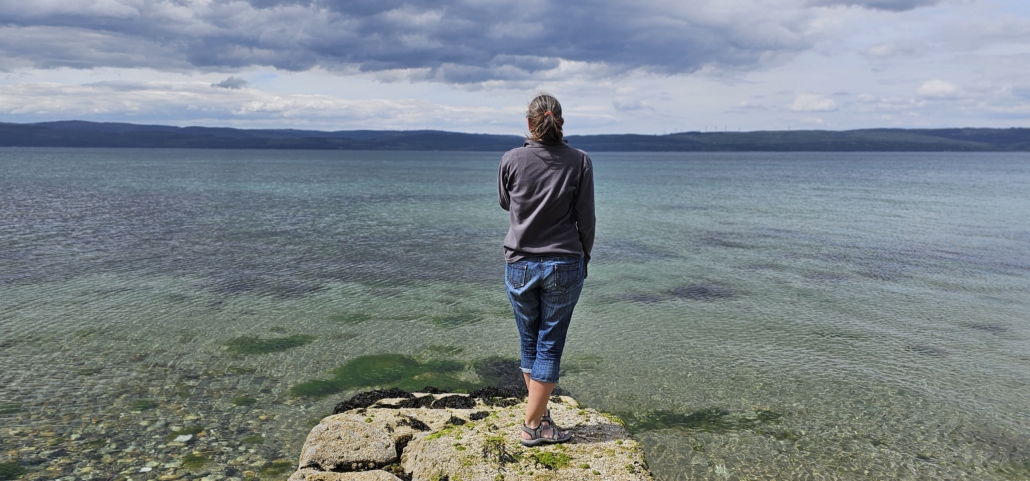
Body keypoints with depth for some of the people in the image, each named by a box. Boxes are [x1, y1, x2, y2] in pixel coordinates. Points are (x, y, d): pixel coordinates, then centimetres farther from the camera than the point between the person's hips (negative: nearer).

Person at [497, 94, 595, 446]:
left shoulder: (511, 160, -5)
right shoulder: (579, 161, -6)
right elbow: (585, 218, -3)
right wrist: (583, 258, 10)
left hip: (519, 265, 1)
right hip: (564, 265, -1)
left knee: (529, 343, 16)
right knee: (549, 345, 7)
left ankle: (540, 415, 27)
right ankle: (532, 425, 13)